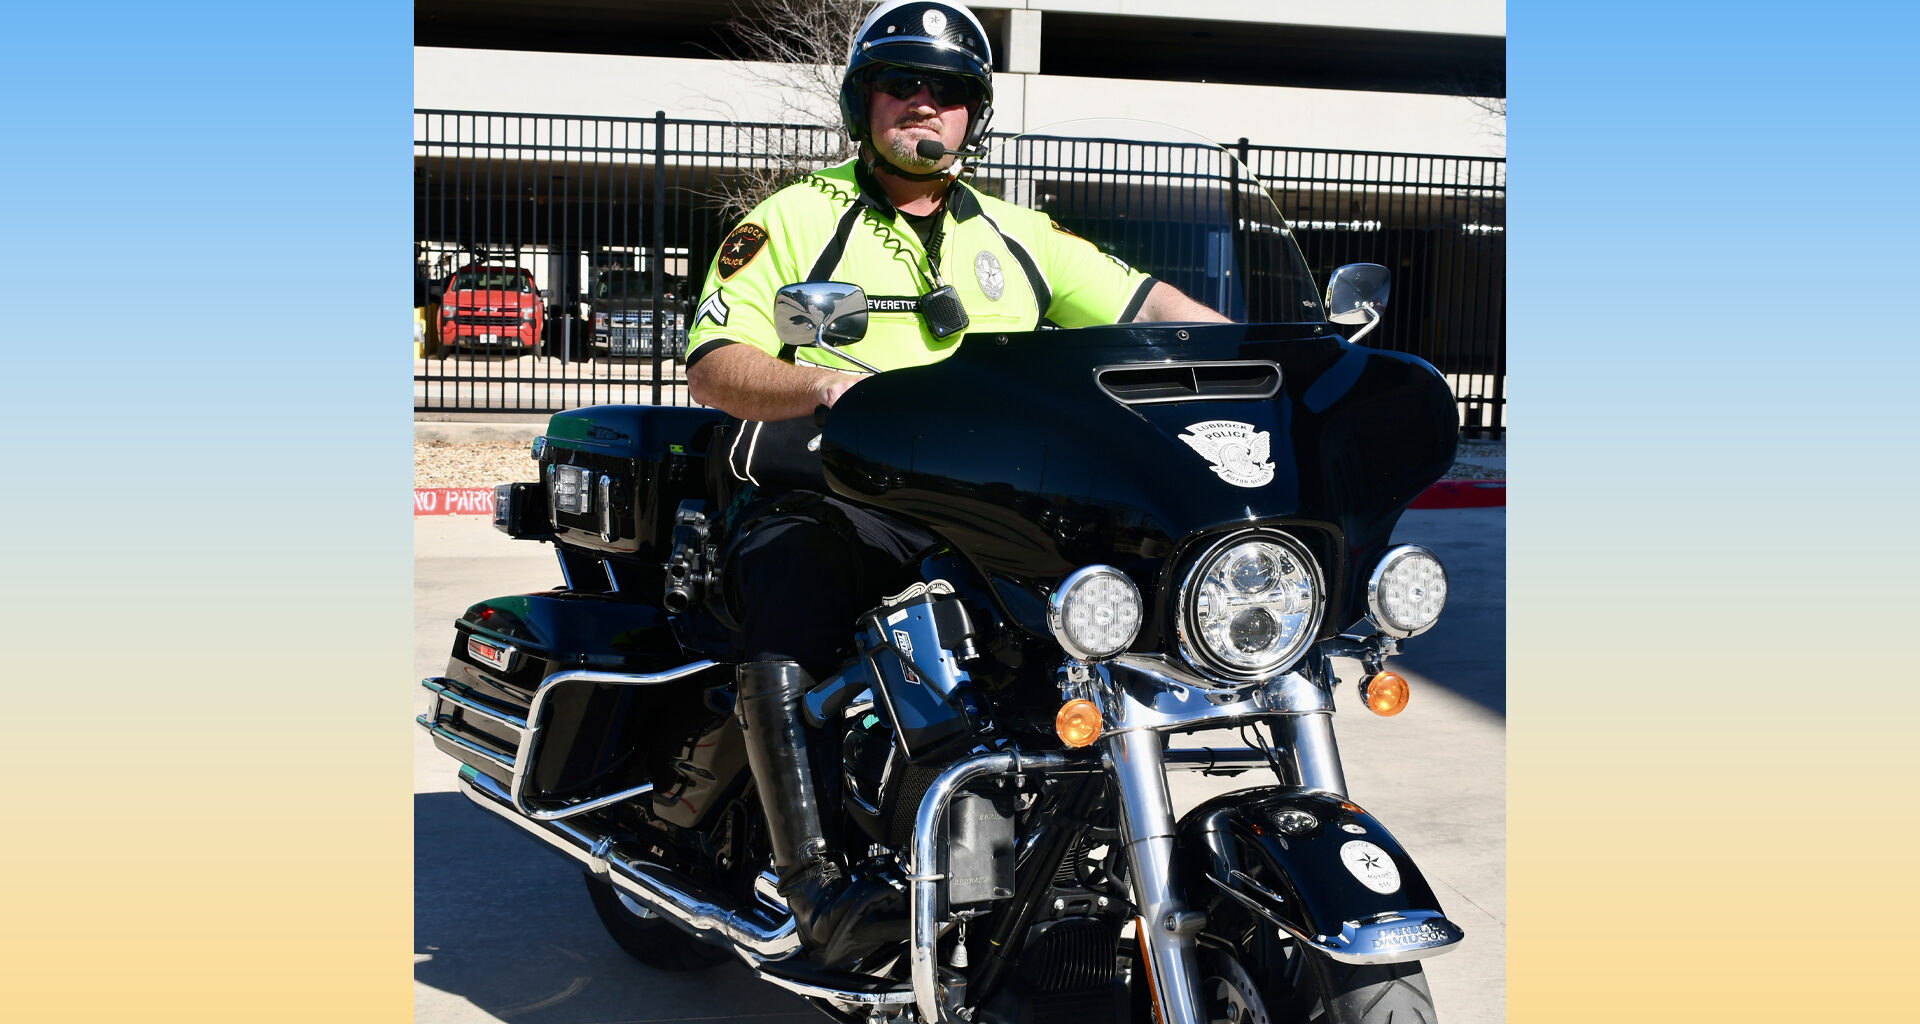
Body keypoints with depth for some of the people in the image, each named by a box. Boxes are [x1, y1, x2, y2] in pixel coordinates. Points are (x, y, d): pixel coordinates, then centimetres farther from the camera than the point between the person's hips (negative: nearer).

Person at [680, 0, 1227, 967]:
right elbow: (711, 367, -4)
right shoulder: (794, 218, 7)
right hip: (827, 506, -3)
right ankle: (815, 883, -26)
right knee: (783, 653, -32)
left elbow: (1143, 303, 17)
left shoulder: (1017, 236, 21)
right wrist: (828, 383, -24)